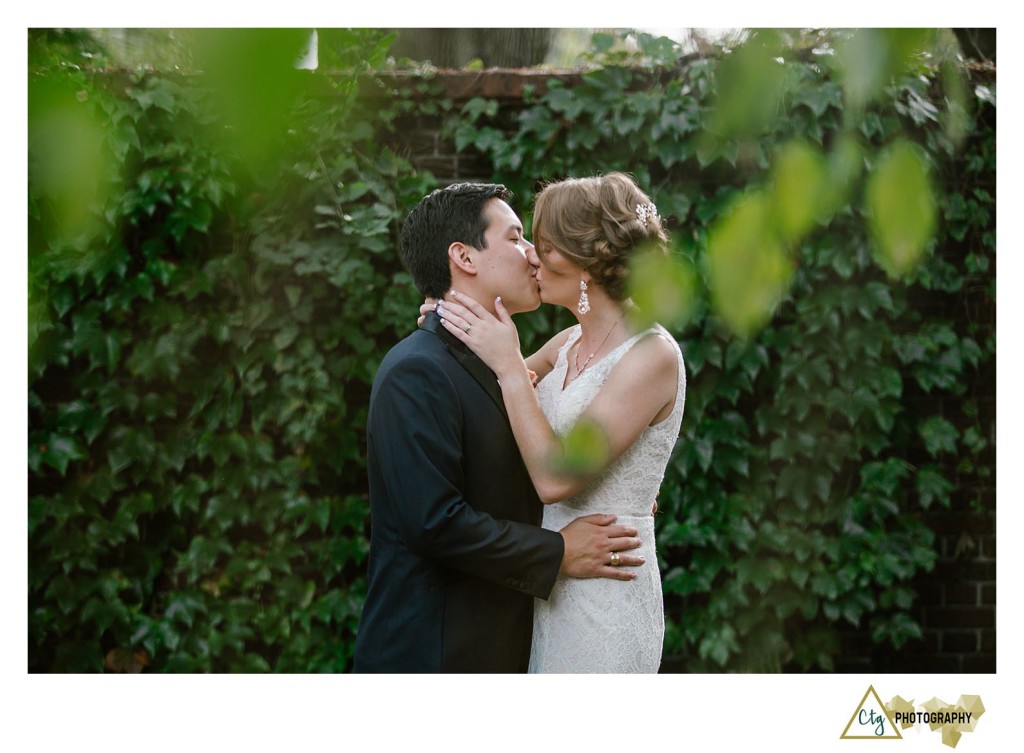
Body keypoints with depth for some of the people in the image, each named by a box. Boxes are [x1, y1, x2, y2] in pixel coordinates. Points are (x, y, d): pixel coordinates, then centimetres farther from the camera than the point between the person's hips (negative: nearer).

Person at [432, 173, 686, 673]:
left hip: (604, 591, -8)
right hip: (549, 589, 8)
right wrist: (456, 329, 6)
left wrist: (508, 364, -15)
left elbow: (556, 477, -21)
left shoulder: (652, 355, -16)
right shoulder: (571, 343, 9)